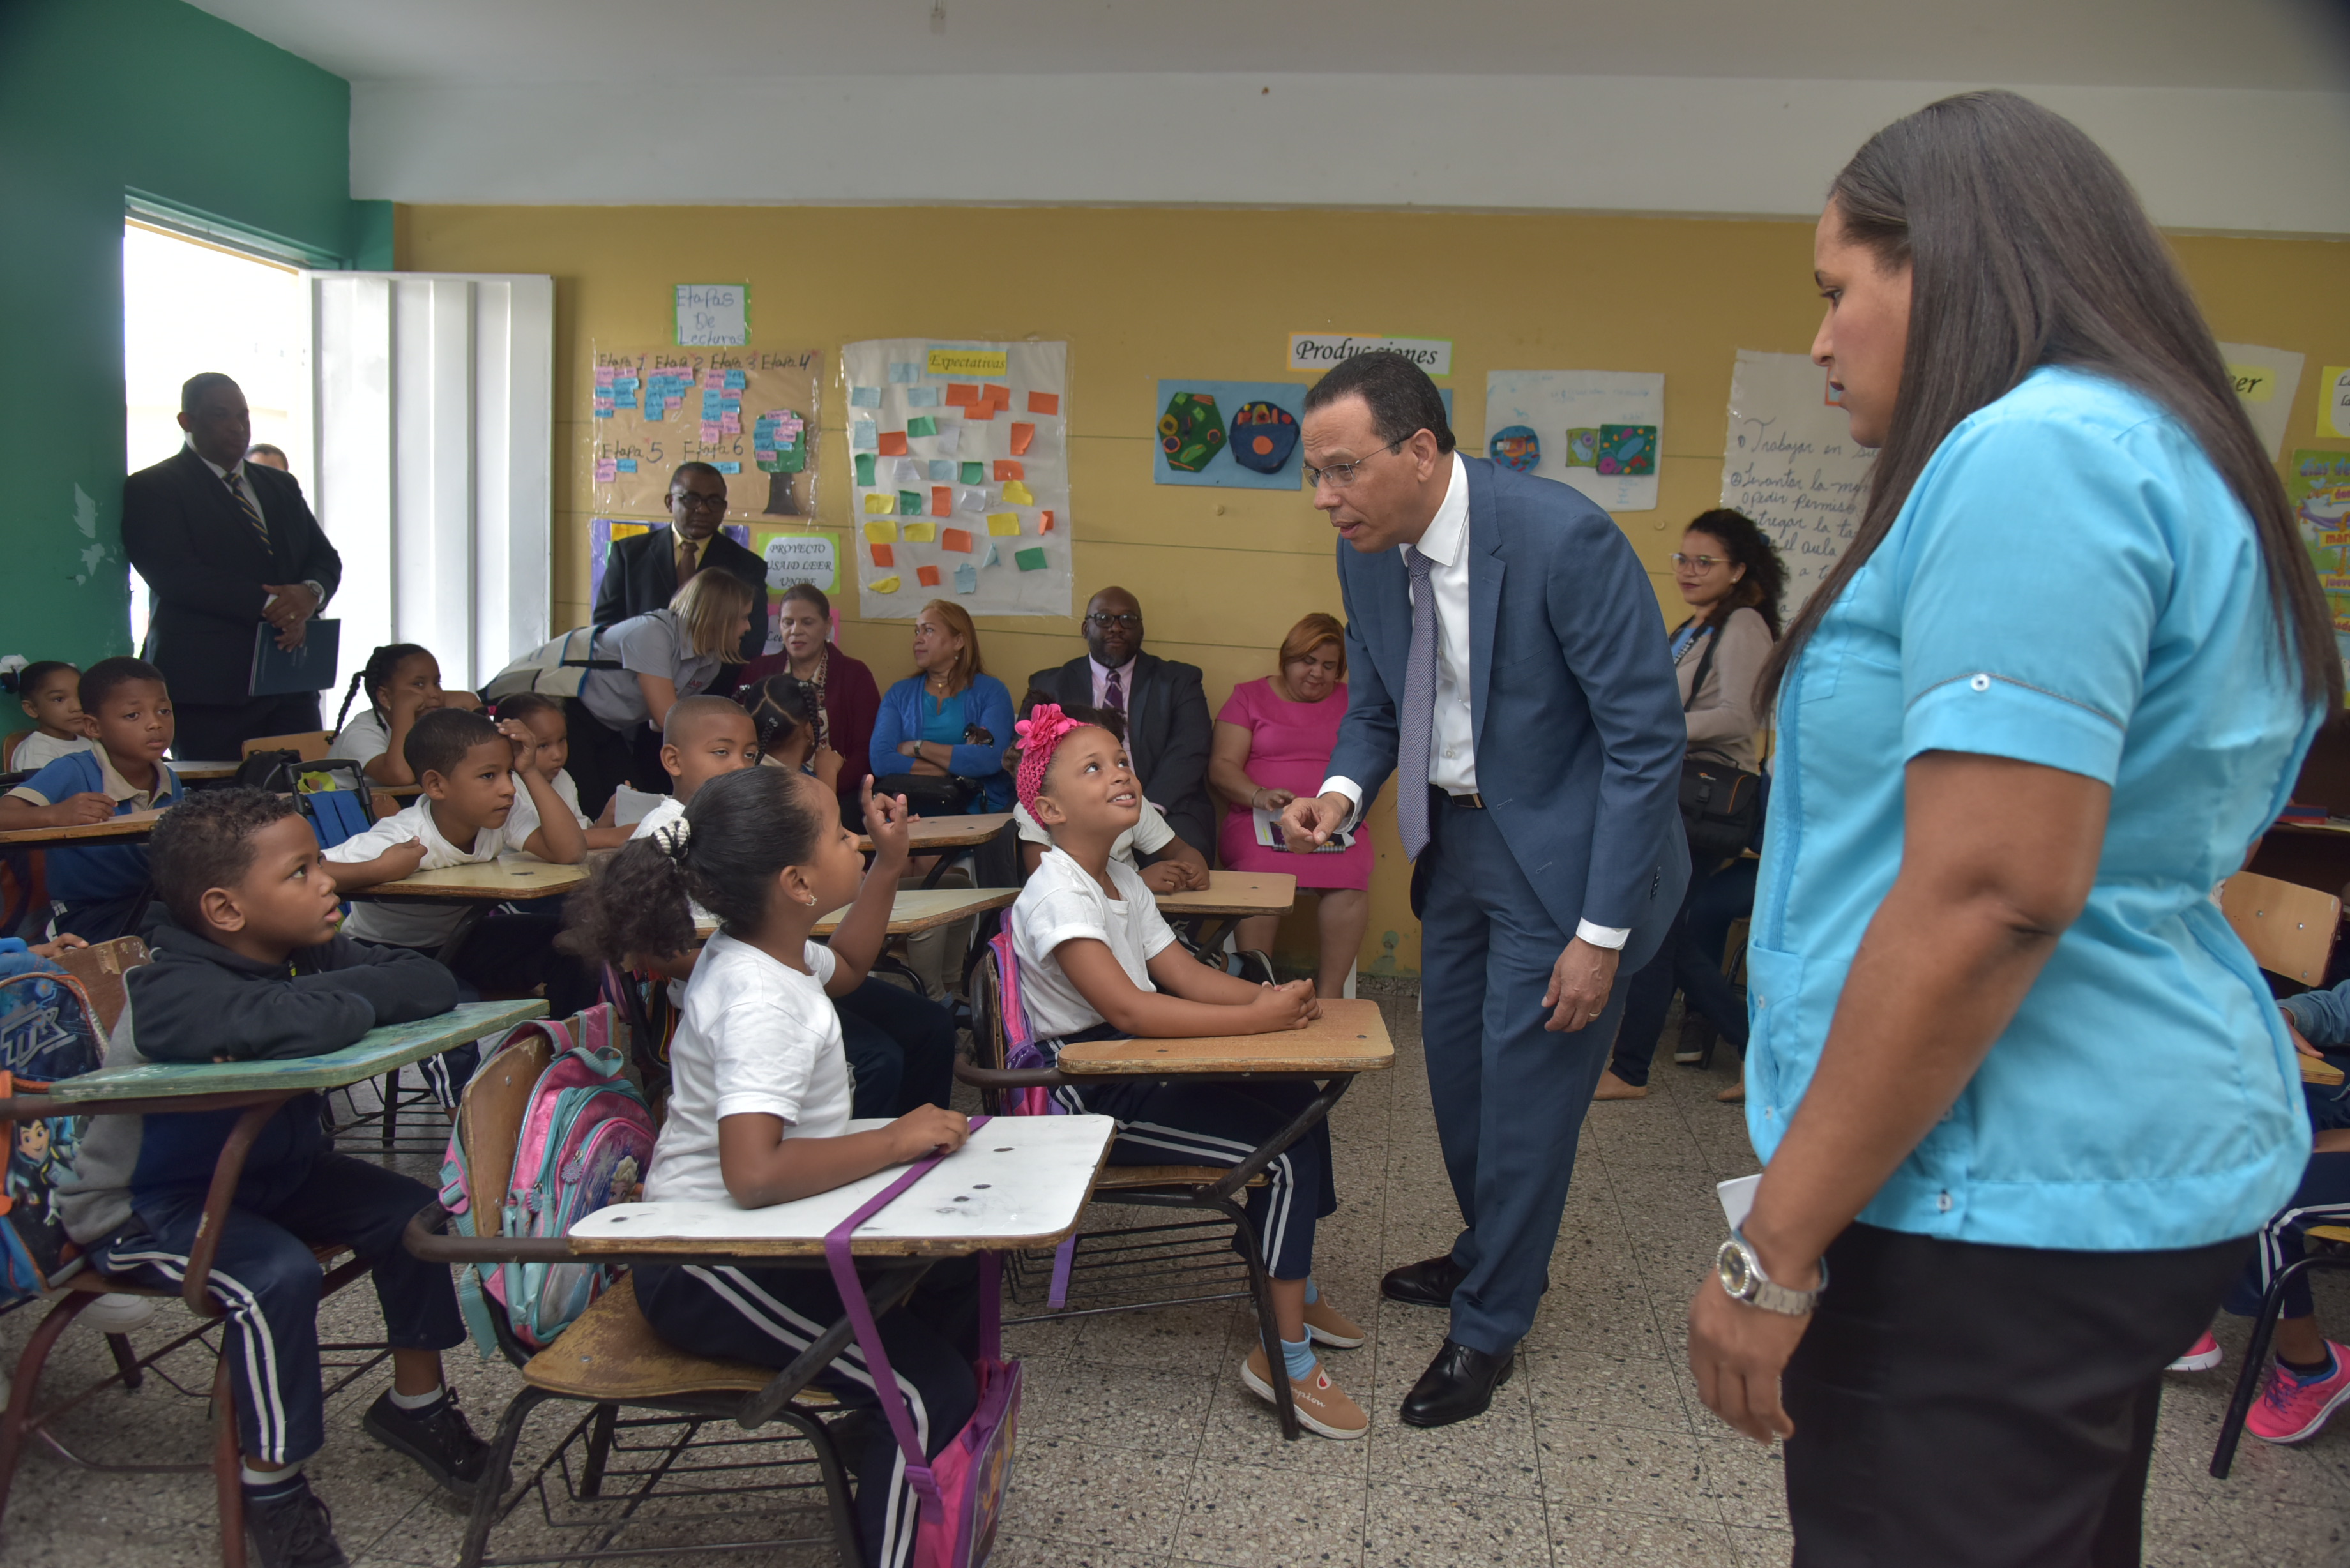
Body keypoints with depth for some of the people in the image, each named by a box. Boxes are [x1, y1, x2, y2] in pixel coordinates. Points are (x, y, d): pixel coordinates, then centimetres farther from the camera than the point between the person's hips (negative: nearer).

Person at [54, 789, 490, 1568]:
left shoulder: (307, 957, -6)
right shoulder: (174, 990, -32)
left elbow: (433, 984, -14)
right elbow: (296, 1022, -53)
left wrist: (337, 996, -28)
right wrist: (356, 999, -30)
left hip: (270, 1168, 8)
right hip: (142, 1205, -8)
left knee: (413, 1213, -5)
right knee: (278, 1274, -30)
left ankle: (415, 1400, 17)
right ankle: (270, 1478, -8)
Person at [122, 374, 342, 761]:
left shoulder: (281, 486, 21)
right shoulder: (152, 488, 1)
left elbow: (326, 559, 16)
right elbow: (174, 574, -12)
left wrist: (310, 594, -9)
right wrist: (268, 605, -18)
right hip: (207, 687, -5)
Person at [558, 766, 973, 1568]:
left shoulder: (765, 952, 1)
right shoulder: (761, 1006, -29)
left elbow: (842, 967, 25)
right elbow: (754, 1174, -42)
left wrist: (889, 862, 14)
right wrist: (897, 1139, -30)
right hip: (705, 1274, -10)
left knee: (963, 1264, 15)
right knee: (931, 1391, -17)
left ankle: (929, 1459, 32)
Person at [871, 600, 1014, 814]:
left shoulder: (991, 691, 5)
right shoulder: (899, 694, 13)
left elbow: (991, 759, -12)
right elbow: (881, 761, -3)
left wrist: (918, 747, -5)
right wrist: (959, 764, -9)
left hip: (981, 813, -3)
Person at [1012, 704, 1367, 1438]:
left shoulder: (1122, 881, 13)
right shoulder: (1057, 894, -19)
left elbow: (1183, 972, 8)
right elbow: (1128, 1008, -29)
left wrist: (1271, 995, -10)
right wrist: (1257, 1018, -29)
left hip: (1140, 1070, 9)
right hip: (1088, 1097, -9)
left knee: (1297, 1101, 4)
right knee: (1286, 1150, -15)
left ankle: (1295, 1287, 23)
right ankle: (1284, 1356, -4)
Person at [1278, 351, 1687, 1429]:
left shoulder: (1563, 538, -26)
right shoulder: (1368, 555, -5)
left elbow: (1648, 738, -23)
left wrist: (1602, 932, -22)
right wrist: (1341, 793, -14)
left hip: (1563, 852, -7)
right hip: (1456, 836, 7)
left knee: (1525, 1086, 3)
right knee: (1456, 1067, 18)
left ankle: (1488, 1330, 24)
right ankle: (1493, 1254, 45)